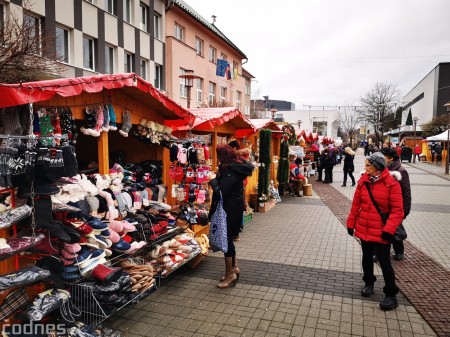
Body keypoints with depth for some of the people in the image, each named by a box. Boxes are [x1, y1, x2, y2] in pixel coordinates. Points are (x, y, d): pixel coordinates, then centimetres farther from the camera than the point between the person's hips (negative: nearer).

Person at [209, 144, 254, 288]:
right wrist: (216, 180, 1)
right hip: (235, 207, 10)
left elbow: (220, 192, -26)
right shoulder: (236, 167, 7)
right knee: (228, 238, 19)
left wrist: (213, 181, -8)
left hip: (231, 210, -10)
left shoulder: (230, 171, -22)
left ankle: (230, 274, 14)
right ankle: (234, 268, 32)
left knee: (226, 240, 1)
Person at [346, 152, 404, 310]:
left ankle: (391, 295, 17)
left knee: (384, 261, 0)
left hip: (381, 230, -4)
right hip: (364, 228, 5)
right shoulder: (363, 180, -2)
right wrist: (351, 223, 6)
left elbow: (397, 210, -13)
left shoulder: (391, 183, -14)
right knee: (367, 257, 19)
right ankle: (368, 283, 41)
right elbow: (356, 204, 4)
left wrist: (389, 229, -21)